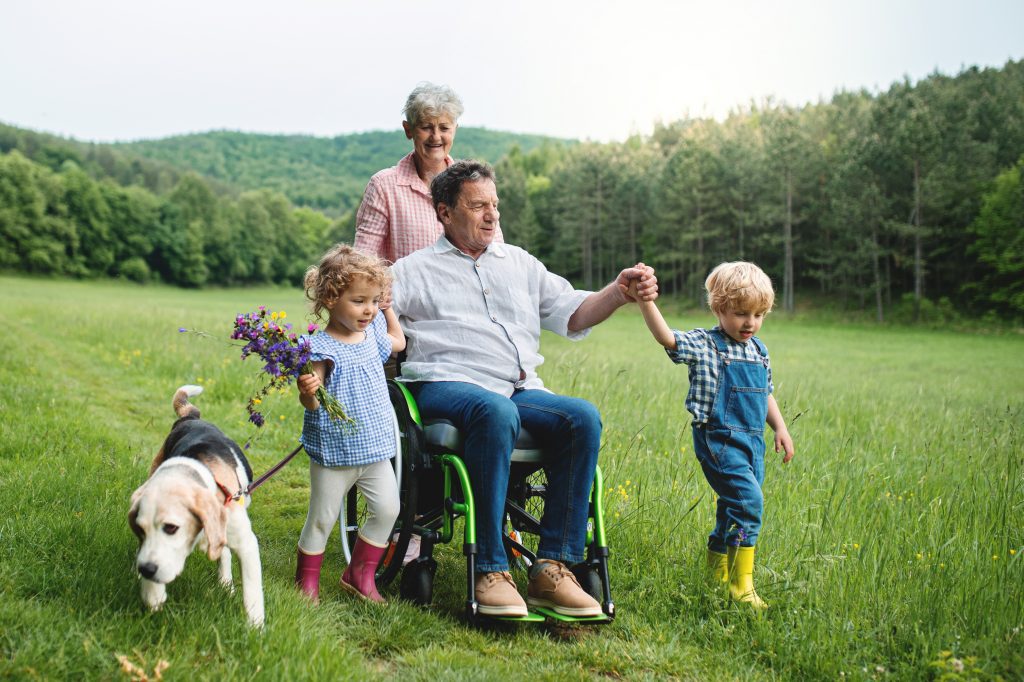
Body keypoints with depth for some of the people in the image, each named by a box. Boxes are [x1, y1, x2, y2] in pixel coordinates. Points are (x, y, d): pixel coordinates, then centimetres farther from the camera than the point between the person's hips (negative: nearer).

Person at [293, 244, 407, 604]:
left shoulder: (372, 333, 6)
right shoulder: (321, 347, -17)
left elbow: (399, 342, 30)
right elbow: (313, 403, -21)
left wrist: (387, 308, 23)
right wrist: (308, 393, -42)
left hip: (374, 448, 6)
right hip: (333, 452, -6)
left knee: (387, 509, -1)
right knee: (322, 519, 6)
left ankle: (359, 573, 17)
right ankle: (307, 580, 27)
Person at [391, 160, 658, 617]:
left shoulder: (519, 263, 27)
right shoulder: (415, 270, 16)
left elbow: (570, 313, 19)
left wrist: (618, 293, 1)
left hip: (521, 391, 4)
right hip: (448, 387, -4)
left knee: (583, 417, -26)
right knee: (497, 412, -39)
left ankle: (552, 568, -26)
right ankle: (491, 571, -34)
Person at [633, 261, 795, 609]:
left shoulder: (758, 350, 13)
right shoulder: (704, 345, -8)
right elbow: (667, 338, -24)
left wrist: (780, 427, 20)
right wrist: (645, 301, -35)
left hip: (752, 441, 7)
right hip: (718, 439, -7)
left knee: (733, 508, 14)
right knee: (748, 500, -19)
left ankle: (717, 574, 30)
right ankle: (741, 585, -12)